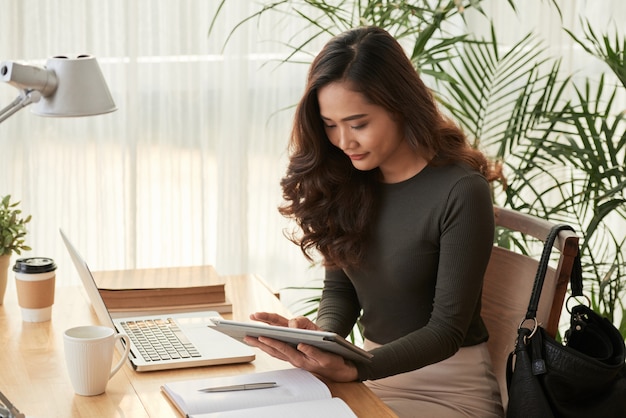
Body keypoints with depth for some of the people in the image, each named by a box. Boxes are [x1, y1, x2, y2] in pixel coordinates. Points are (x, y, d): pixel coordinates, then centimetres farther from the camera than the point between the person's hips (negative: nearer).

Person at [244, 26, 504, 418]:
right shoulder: (346, 182, 0)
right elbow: (340, 288, 7)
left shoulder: (461, 193, -18)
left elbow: (447, 329, -18)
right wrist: (321, 334, -16)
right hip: (378, 370, 5)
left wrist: (352, 370, -32)